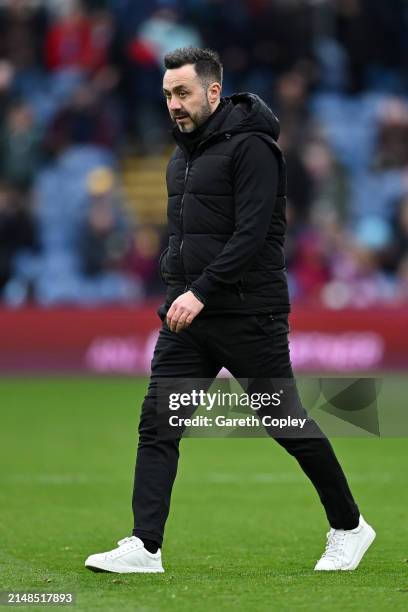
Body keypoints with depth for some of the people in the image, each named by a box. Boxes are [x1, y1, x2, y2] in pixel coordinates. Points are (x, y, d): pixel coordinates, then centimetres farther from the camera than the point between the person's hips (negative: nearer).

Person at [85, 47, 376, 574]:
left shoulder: (251, 147, -13)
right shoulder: (184, 151, 14)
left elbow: (251, 233, -21)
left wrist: (201, 292, -25)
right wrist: (178, 288, 14)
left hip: (248, 315, -7)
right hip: (187, 314, 7)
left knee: (287, 423, 3)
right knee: (157, 423, -5)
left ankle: (349, 527, 21)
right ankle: (145, 547, -8)